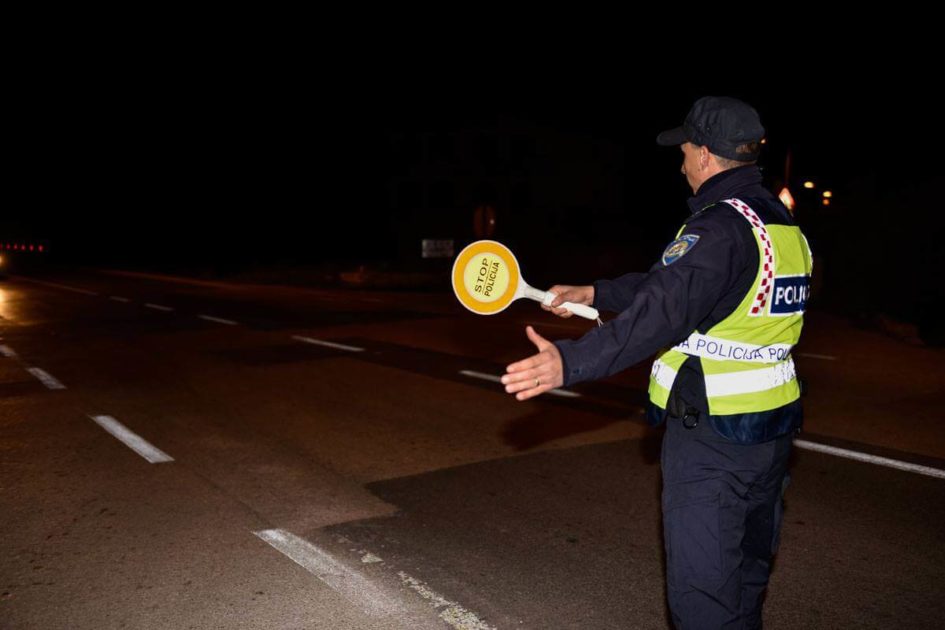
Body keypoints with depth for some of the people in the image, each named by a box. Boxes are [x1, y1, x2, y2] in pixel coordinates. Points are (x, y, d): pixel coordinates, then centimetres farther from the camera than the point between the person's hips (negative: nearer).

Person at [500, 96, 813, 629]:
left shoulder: (720, 226, -20)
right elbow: (671, 280, 15)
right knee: (747, 574, 24)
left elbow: (663, 313, -35)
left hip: (710, 435, -10)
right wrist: (594, 294, 16)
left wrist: (570, 362, -43)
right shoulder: (786, 225, 11)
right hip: (772, 428, 10)